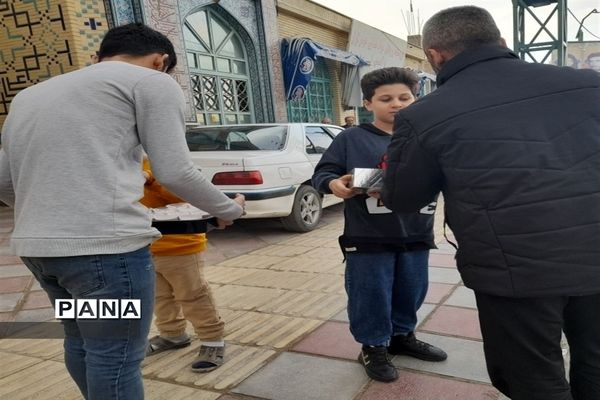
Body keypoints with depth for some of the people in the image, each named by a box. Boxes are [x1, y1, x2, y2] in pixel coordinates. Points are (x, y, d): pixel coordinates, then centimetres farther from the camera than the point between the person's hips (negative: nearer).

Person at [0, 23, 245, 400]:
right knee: (115, 361, 5)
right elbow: (176, 172, -4)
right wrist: (229, 209, 12)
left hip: (33, 245, 8)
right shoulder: (152, 82, 2)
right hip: (106, 245, -7)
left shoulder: (31, 95, 23)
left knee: (82, 344, 22)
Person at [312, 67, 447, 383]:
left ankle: (402, 336, 42)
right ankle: (373, 347, 28)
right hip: (368, 237, -3)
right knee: (371, 294, 6)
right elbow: (322, 172, -3)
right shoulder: (351, 139, -3)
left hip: (416, 234, 4)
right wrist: (334, 184, -25)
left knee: (411, 290, 18)